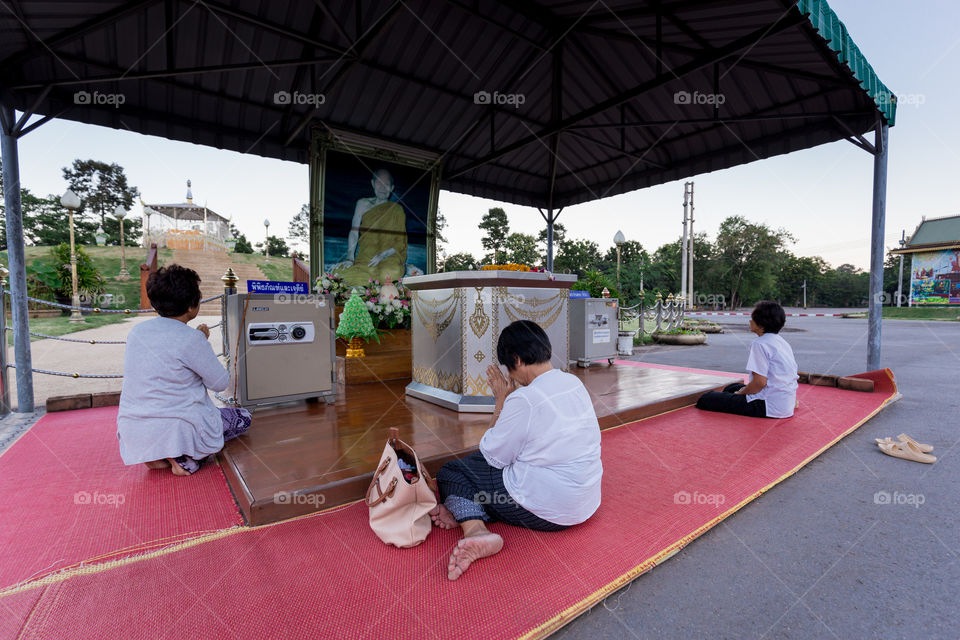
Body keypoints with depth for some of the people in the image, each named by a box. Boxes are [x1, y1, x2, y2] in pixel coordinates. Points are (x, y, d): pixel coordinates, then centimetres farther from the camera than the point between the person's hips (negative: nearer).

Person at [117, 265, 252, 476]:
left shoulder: (136, 331, 3)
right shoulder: (191, 339, -19)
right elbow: (220, 383, -9)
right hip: (175, 430, -7)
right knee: (243, 418, 14)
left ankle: (155, 455, 12)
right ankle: (186, 458, -5)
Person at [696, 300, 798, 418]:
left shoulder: (760, 343, -18)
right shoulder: (782, 342, 11)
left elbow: (760, 382, -25)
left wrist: (741, 392, -5)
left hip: (769, 407, -10)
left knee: (705, 399, -10)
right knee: (731, 388, 31)